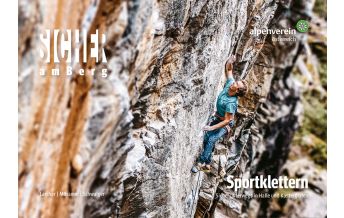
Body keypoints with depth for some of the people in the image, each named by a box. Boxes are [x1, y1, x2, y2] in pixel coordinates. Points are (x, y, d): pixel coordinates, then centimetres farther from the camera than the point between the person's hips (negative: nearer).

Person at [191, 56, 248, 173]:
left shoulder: (231, 103, -34)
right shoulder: (230, 83, -16)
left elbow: (227, 120, -29)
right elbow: (228, 69, -4)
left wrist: (212, 127, -27)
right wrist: (230, 62, -25)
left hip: (226, 123, -7)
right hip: (217, 118, 8)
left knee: (212, 139, -25)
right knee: (206, 140, 2)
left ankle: (201, 162, -19)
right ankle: (207, 164, 14)